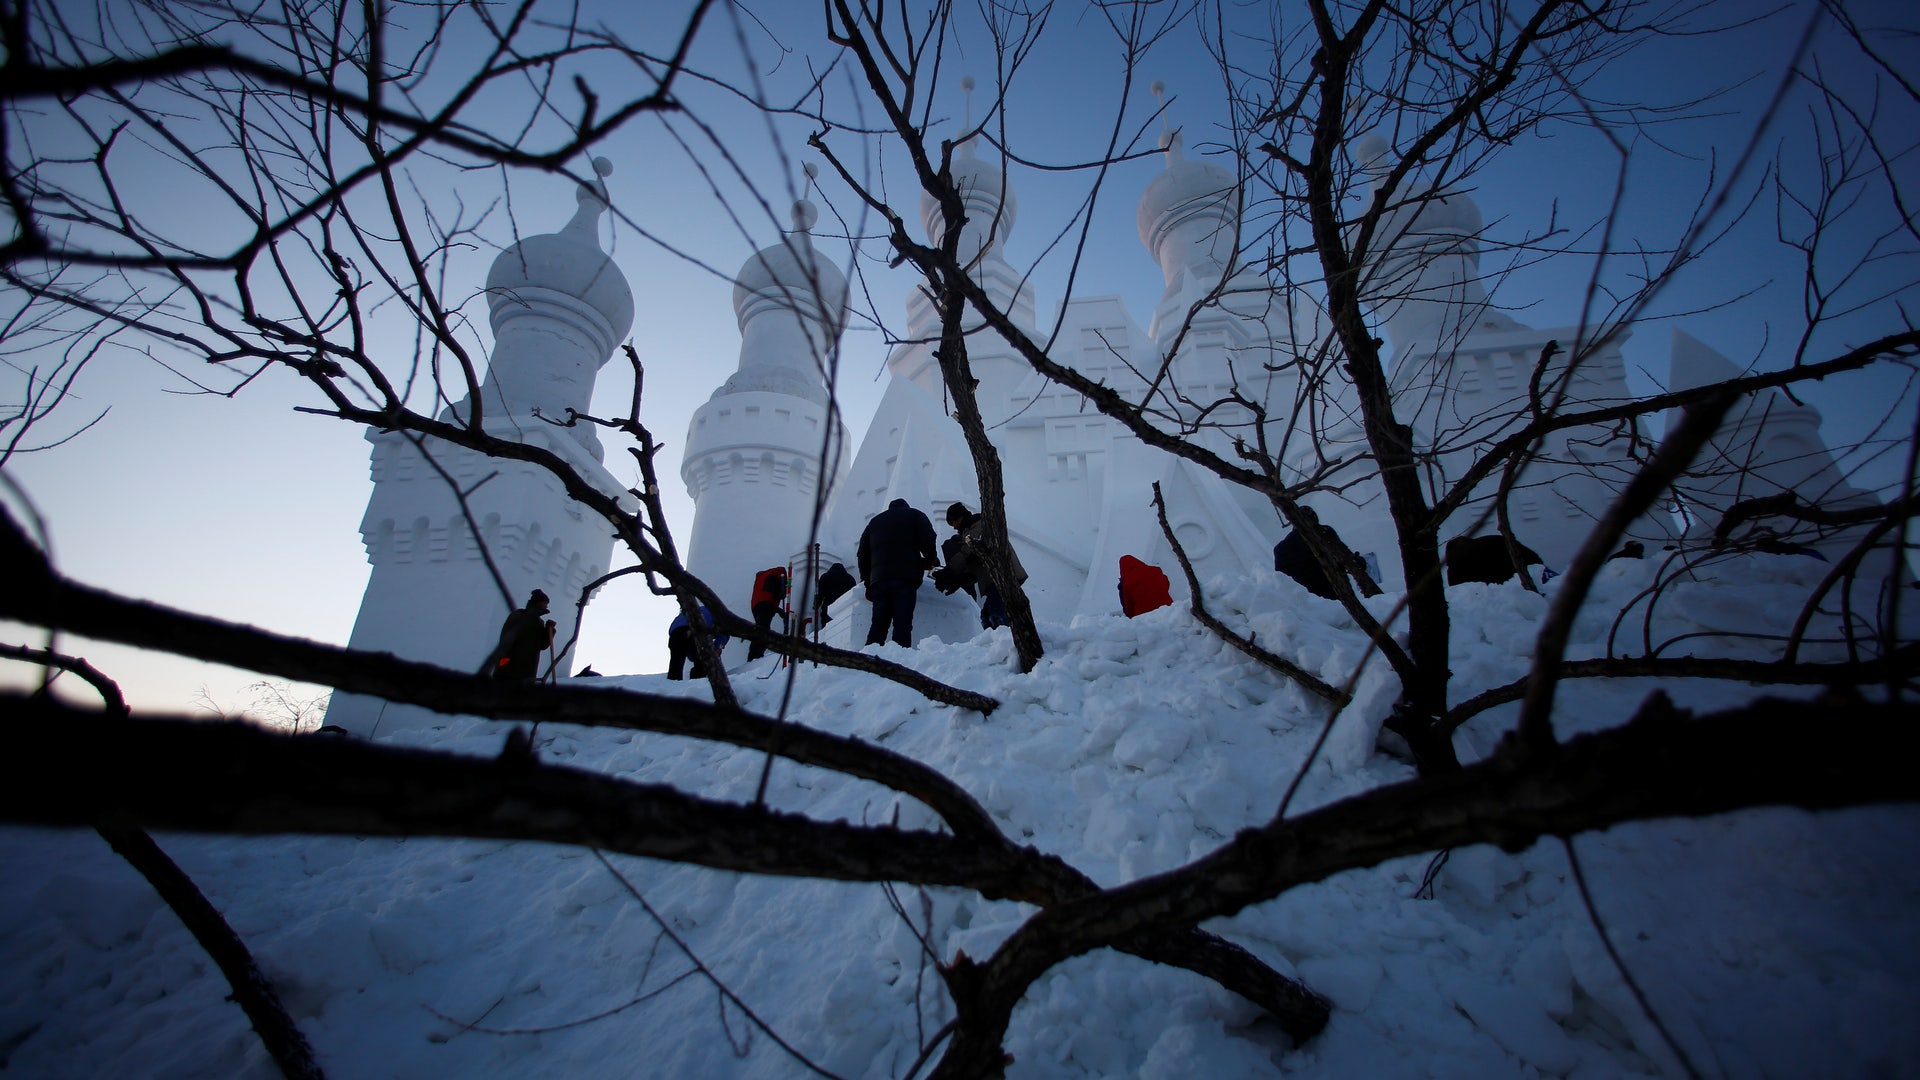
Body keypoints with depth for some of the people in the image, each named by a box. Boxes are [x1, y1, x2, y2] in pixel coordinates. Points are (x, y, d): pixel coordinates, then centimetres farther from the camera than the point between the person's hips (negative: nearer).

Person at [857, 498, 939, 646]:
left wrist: (867, 582, 23)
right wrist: (930, 561, 18)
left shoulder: (874, 521, 30)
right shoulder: (914, 515, 18)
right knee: (902, 623, -11)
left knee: (878, 624, 3)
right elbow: (928, 541, 1)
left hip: (878, 579, 4)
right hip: (905, 578, -3)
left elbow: (863, 554, 23)